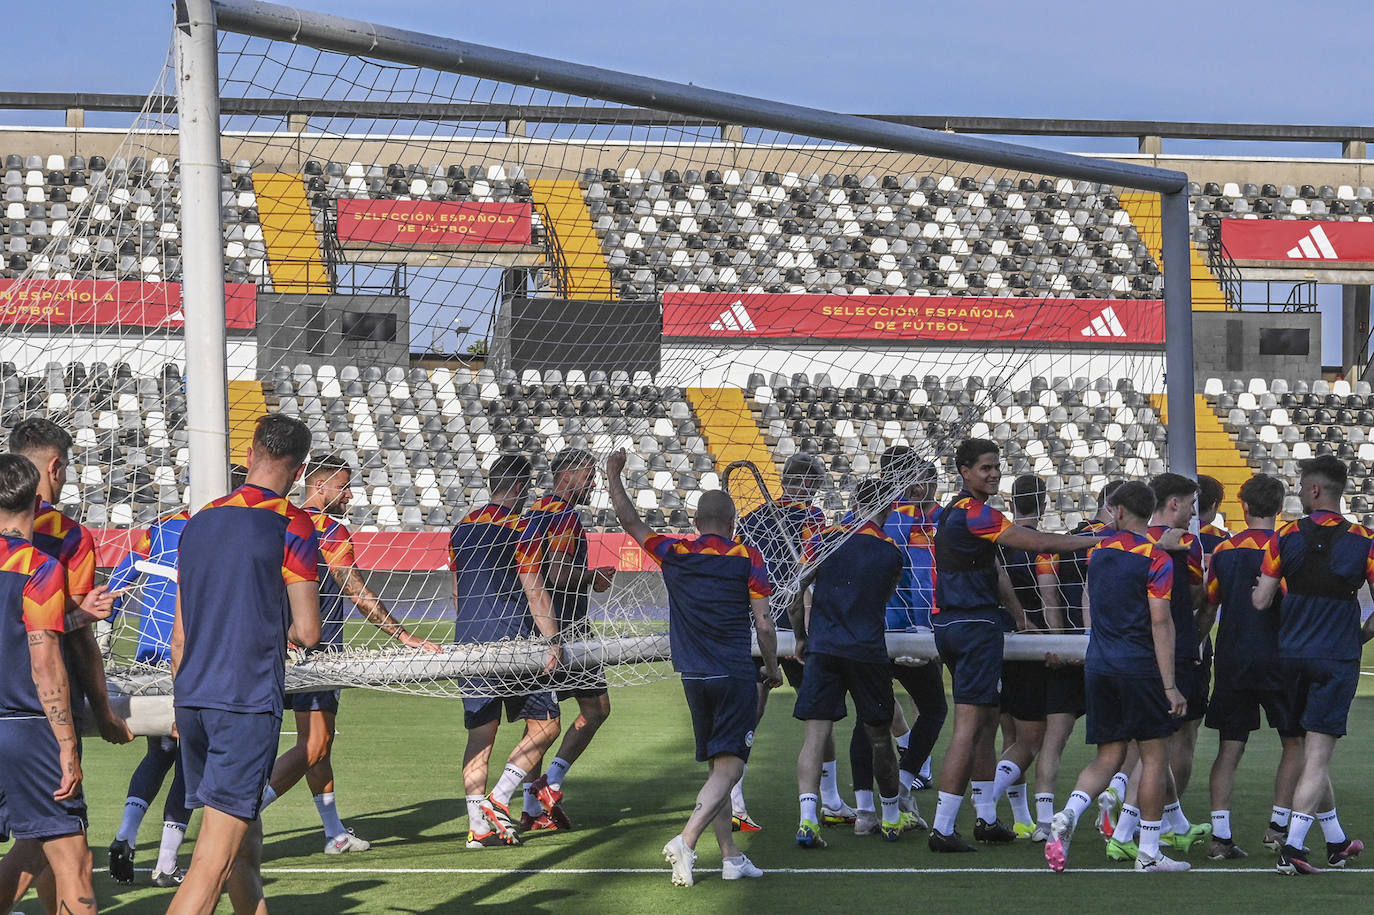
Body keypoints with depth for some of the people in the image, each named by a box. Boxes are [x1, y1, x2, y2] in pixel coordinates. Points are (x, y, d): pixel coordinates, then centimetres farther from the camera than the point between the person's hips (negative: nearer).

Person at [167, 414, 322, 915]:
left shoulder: (200, 521, 12)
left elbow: (180, 635, 16)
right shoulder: (290, 525, -5)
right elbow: (307, 632, -8)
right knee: (213, 865, -10)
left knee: (245, 849, 18)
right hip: (247, 704, -6)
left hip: (192, 700, 6)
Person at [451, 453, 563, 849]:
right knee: (545, 725, 3)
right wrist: (553, 642, -14)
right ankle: (497, 801, -7)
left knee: (480, 733, 7)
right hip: (512, 642, -7)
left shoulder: (461, 528, 13)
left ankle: (478, 825, 2)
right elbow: (535, 592, -13)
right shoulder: (519, 530, -8)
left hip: (469, 644, 7)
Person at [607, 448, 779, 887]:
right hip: (735, 675, -4)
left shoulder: (674, 553, 4)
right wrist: (773, 668, 9)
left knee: (716, 767, 13)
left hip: (694, 677, 4)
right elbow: (764, 625, -5)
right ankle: (685, 839, -25)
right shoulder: (747, 558, -4)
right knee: (728, 766, -7)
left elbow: (631, 522, 17)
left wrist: (614, 479, 28)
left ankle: (730, 855, 11)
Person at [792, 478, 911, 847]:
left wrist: (802, 639, 17)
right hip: (869, 651, 0)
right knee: (879, 736, 13)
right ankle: (891, 819, 27)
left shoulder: (823, 539, 2)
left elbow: (799, 595, 3)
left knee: (814, 736, -3)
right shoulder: (893, 553, 6)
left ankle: (807, 819, -18)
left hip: (822, 648, 0)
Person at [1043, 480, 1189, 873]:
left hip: (1098, 664, 5)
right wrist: (1170, 686, -13)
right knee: (1154, 754, 5)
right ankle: (1149, 851, 5)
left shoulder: (1097, 552, 8)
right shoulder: (1156, 559, -9)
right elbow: (1160, 623, -13)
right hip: (1139, 666, -5)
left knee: (1108, 756, 10)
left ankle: (1068, 814, -16)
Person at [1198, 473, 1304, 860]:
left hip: (1231, 660, 4)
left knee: (1229, 748, 5)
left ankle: (1221, 835, -3)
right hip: (1275, 657, -4)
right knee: (1295, 742, 11)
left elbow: (1207, 612, 8)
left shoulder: (1224, 550, 5)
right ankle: (1279, 824, 6)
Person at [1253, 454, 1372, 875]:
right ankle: (1292, 847, -13)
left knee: (1310, 751, 16)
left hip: (1291, 655, 2)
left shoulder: (1285, 537, -3)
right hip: (1337, 659, -2)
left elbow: (1260, 601, -3)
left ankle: (1337, 841, 26)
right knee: (1317, 756, -2)